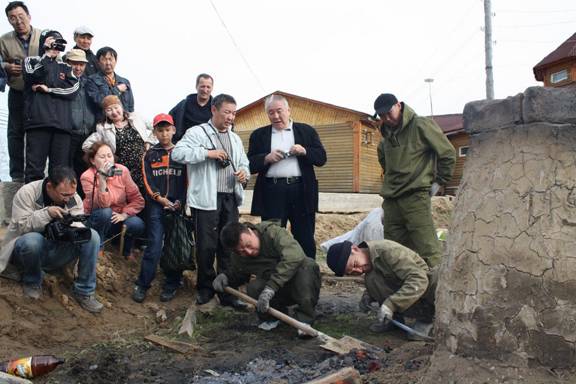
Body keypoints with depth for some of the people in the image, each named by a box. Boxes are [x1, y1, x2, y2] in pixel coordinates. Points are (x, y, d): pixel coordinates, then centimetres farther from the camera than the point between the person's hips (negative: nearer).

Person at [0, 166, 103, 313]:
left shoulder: (73, 197, -6)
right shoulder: (26, 193, -18)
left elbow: (79, 225, -9)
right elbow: (22, 226, -22)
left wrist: (76, 230, -33)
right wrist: (46, 213, -35)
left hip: (56, 251, 4)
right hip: (28, 247, -3)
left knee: (92, 236, -21)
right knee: (33, 240, -40)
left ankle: (84, 292, -13)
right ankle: (32, 281, -7)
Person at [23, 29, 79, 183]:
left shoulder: (65, 67, 22)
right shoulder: (32, 60, 16)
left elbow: (73, 89, 5)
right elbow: (34, 75, -7)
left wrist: (48, 89, -2)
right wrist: (47, 53, -4)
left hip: (62, 122, 2)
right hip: (38, 120, -2)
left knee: (61, 169, -3)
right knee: (35, 166, -8)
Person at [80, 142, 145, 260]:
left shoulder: (122, 171, -10)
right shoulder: (87, 177, -17)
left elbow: (138, 199, -12)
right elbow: (103, 204, -30)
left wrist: (124, 214, -26)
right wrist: (102, 178, -38)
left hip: (118, 218, 2)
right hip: (97, 221, -2)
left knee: (137, 225, -28)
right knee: (106, 212, -35)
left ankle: (126, 250, 6)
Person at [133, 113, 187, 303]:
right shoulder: (150, 154, 11)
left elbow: (187, 179, 6)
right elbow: (147, 180, 4)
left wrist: (180, 201, -7)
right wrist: (159, 198, -10)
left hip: (177, 205, 1)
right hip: (156, 205, -1)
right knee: (154, 245, -8)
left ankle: (171, 284, 12)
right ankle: (141, 285, 1)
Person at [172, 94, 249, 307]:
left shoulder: (235, 139, 20)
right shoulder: (197, 132, -2)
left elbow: (244, 163, 23)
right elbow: (177, 153, -14)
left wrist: (244, 173, -1)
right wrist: (208, 153, -19)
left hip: (231, 198, 6)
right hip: (206, 198, -5)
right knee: (206, 246, 0)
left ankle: (227, 290, 15)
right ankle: (205, 287, 19)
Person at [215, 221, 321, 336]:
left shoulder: (273, 231, -23)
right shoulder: (239, 257, -5)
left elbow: (294, 256, -37)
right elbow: (236, 273, 16)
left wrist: (270, 288, -42)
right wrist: (225, 276, -9)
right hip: (281, 291, 4)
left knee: (307, 266, -35)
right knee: (253, 288, -24)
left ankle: (305, 319, -22)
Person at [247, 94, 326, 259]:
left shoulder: (306, 131, 12)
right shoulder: (259, 135, 12)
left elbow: (321, 158, 7)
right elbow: (251, 165, 6)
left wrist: (304, 151, -10)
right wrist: (267, 158, -11)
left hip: (301, 191, 0)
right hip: (272, 193, 0)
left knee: (305, 239, 5)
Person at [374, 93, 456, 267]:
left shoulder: (421, 125, -5)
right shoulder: (387, 134, 15)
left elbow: (448, 153, -2)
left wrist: (438, 182, -1)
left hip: (415, 198, -7)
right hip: (391, 200, 7)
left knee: (427, 250, -11)